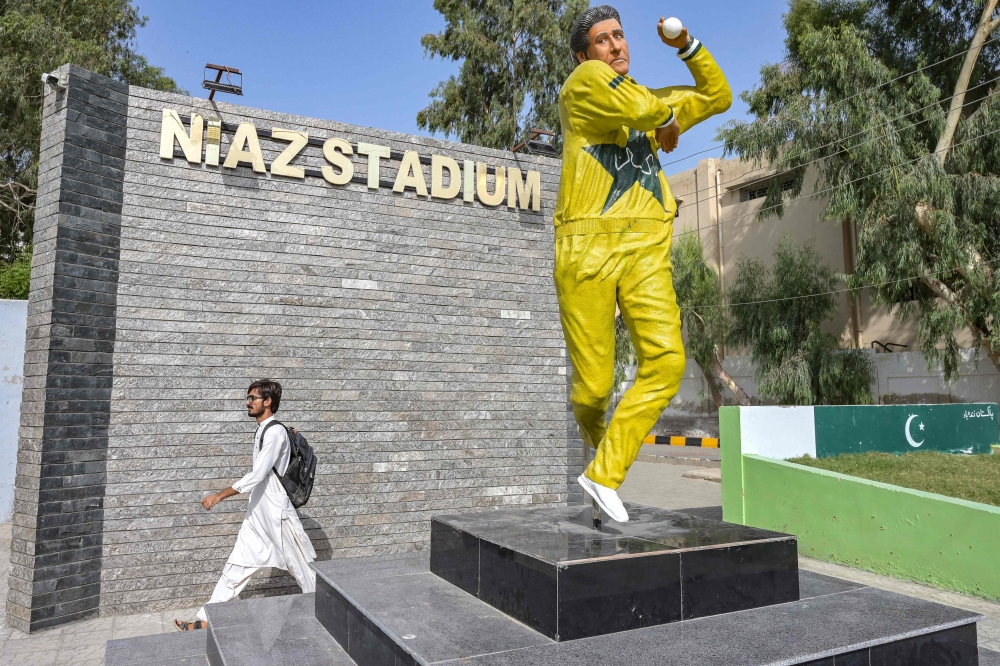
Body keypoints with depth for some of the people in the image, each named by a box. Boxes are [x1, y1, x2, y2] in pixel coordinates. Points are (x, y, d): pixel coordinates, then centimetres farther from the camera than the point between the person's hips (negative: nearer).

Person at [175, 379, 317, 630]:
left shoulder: (275, 432, -18)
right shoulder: (262, 431, 11)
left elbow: (257, 475, -23)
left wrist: (219, 495, -18)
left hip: (276, 515, -9)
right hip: (257, 515, 9)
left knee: (303, 569, 5)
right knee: (235, 569, 12)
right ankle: (204, 621, 19)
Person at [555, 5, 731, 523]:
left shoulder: (654, 101, 28)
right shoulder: (583, 82, 6)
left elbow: (718, 96, 35)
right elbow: (638, 107, -13)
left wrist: (686, 45, 23)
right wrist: (670, 119, 9)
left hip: (647, 250, 6)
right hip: (587, 247, -5)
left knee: (666, 361, -15)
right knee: (593, 382, -4)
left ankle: (604, 474, -5)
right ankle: (595, 436, 32)